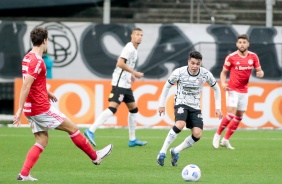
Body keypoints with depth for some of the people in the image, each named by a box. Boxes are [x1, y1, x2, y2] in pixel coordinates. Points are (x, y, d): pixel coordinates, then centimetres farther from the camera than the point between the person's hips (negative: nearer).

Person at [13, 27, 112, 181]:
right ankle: (95, 156, 19)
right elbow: (26, 86, -26)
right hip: (41, 109, -9)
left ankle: (24, 174, -2)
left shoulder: (28, 58, 11)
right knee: (72, 128, 5)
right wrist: (20, 109, -27)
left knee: (42, 142, 10)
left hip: (31, 110, 9)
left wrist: (47, 93, 34)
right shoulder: (37, 61, -19)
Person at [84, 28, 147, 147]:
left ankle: (132, 140, 20)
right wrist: (134, 73, -17)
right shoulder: (129, 48, -12)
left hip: (126, 84, 11)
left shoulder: (133, 49, 18)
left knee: (133, 109, 14)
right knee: (112, 108, -20)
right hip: (119, 83, -11)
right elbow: (120, 63, -22)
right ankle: (91, 131, -24)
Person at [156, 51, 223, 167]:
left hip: (195, 107, 3)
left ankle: (175, 152, 7)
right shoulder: (179, 72, -14)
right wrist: (162, 104, 5)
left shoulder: (206, 74, -9)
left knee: (197, 134, -14)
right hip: (181, 104, -3)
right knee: (180, 124, -33)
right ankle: (162, 152, -23)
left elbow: (216, 88, 9)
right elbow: (167, 86, 3)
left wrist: (218, 108, 5)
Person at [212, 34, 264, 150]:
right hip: (233, 90, -5)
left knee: (239, 117, 7)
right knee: (231, 114, -16)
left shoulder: (253, 57, 2)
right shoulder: (231, 57, -8)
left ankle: (226, 140, 19)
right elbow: (224, 72, 1)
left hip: (244, 91, 5)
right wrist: (223, 83, -17)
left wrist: (260, 73, -15)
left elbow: (259, 71, 10)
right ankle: (218, 135, 4)